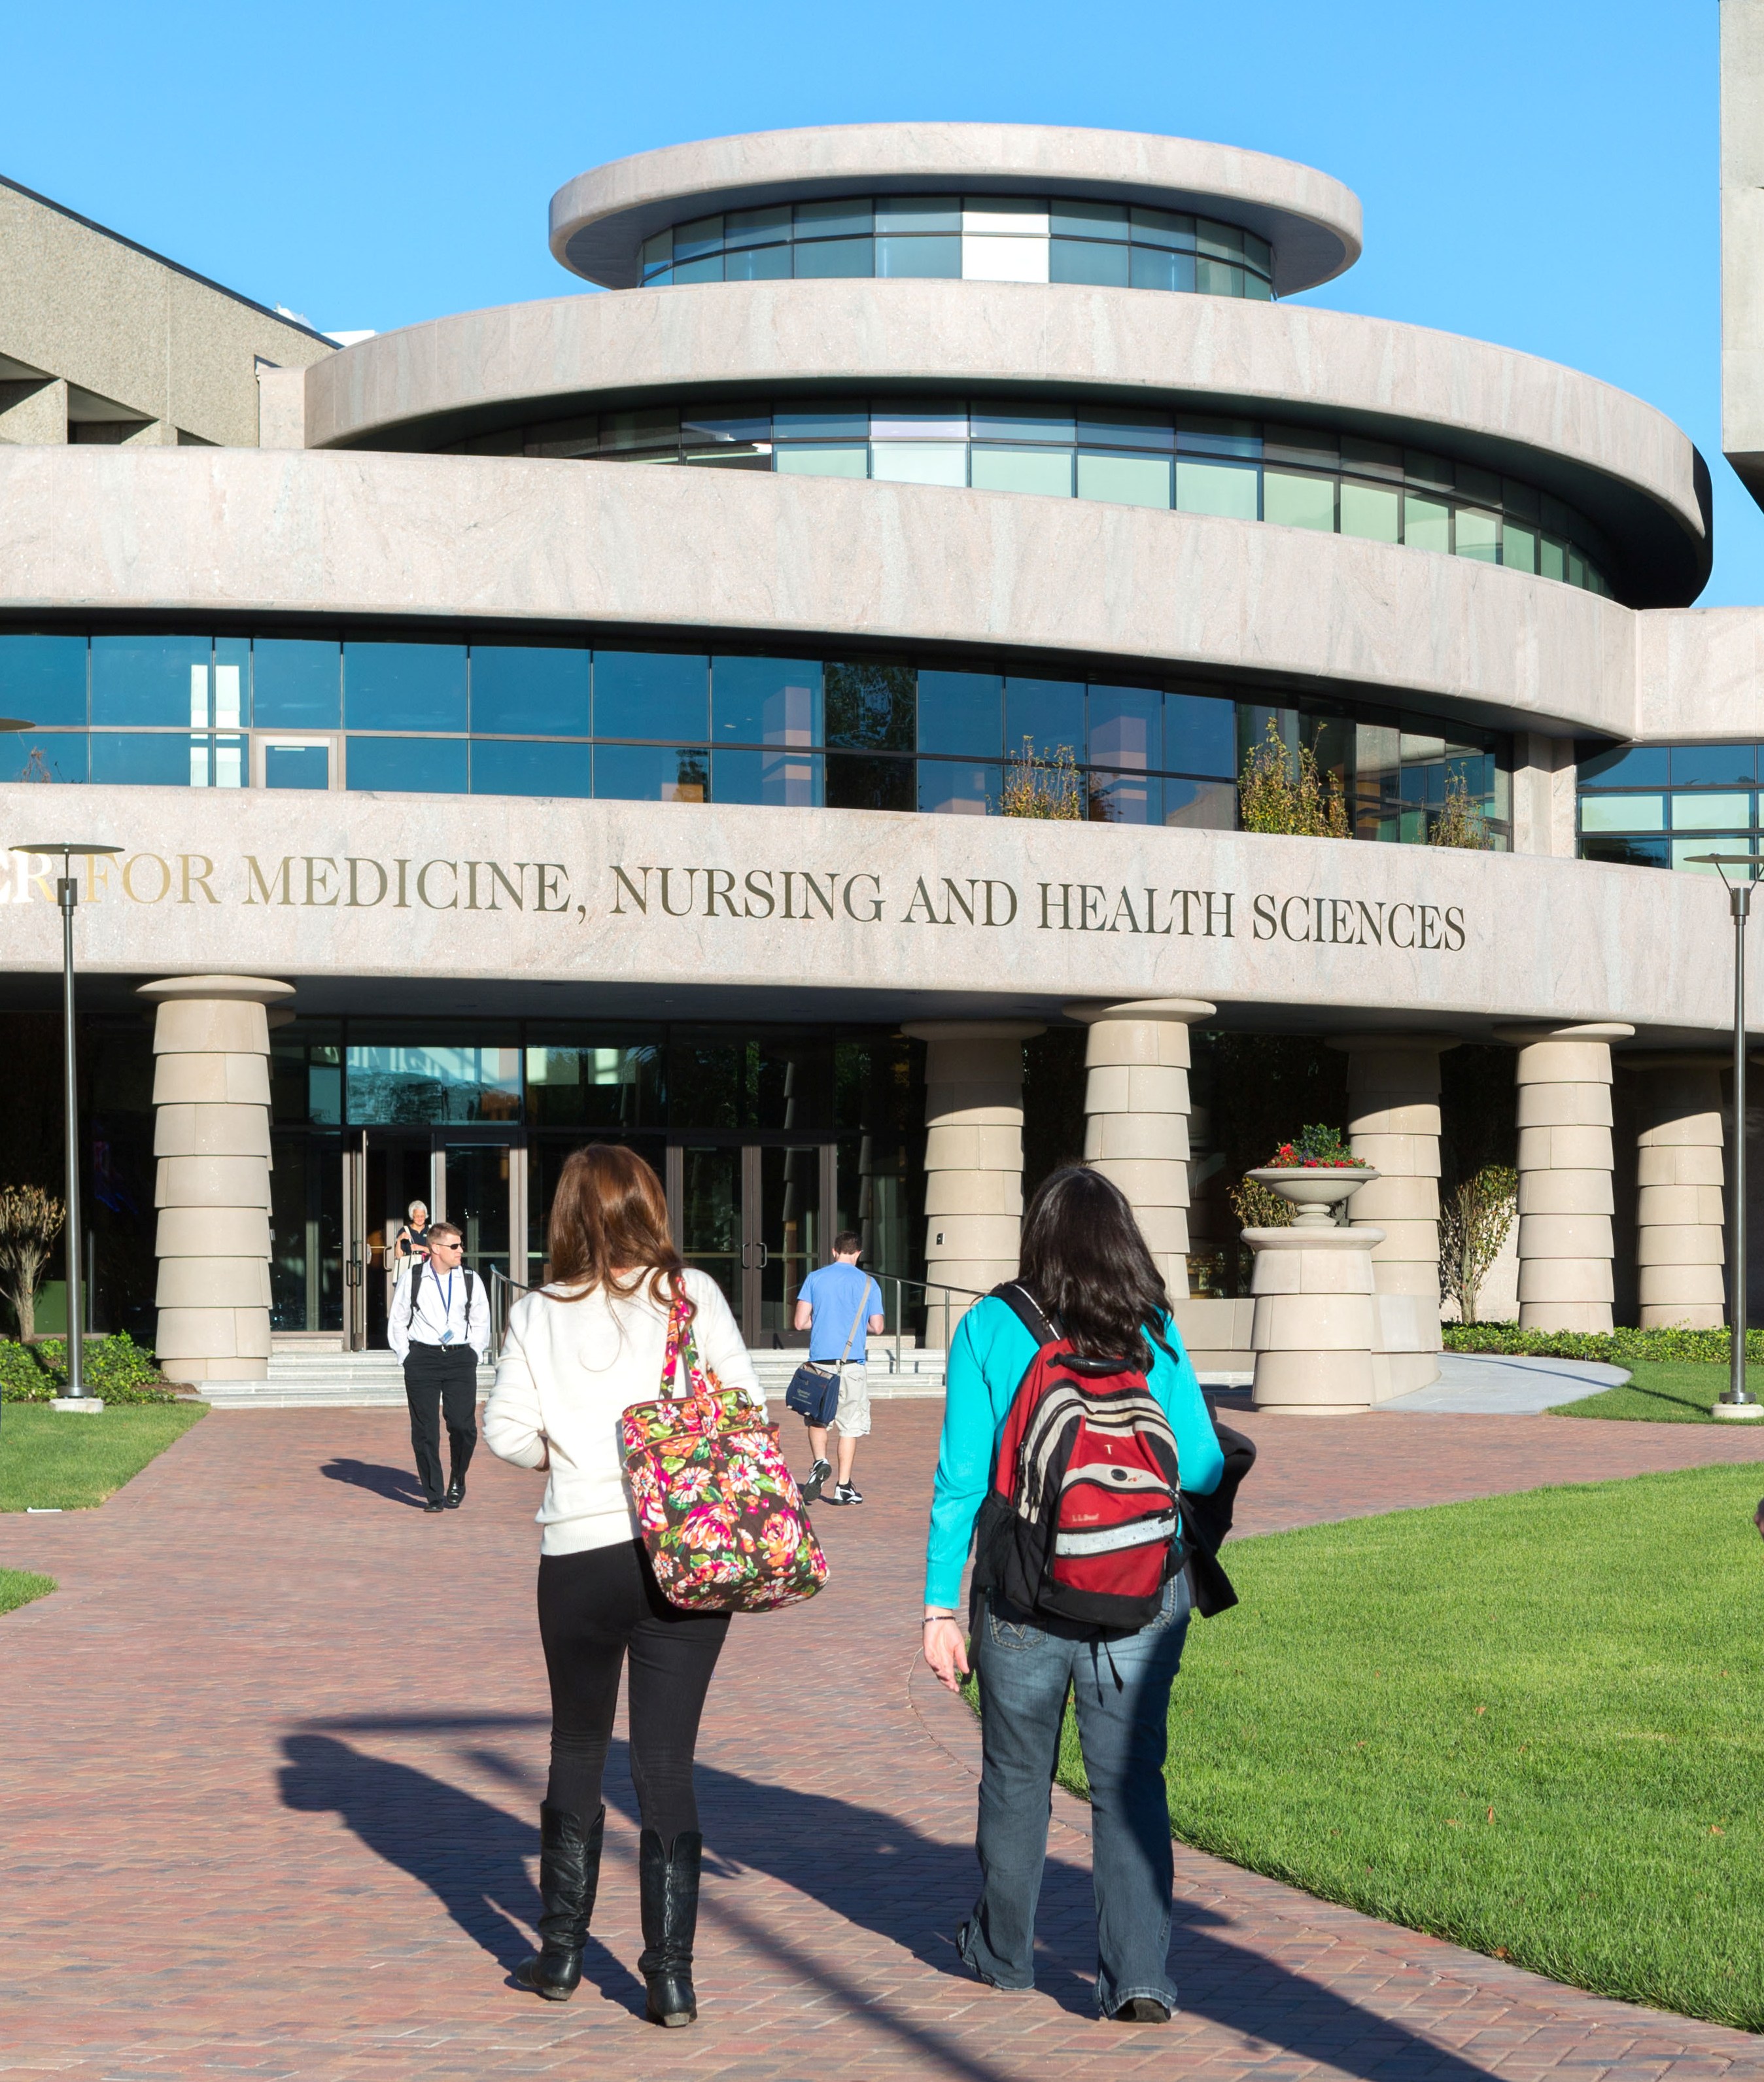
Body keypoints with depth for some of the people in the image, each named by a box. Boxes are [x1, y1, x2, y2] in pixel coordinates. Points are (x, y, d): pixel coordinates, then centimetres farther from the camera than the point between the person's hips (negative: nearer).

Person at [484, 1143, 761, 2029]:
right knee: (668, 1763, 4)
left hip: (580, 1557, 0)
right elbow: (747, 1403, -3)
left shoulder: (537, 1315, 0)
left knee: (577, 1754, 18)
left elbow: (507, 1432, -2)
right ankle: (671, 1973, 3)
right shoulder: (691, 1293, -2)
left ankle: (561, 1951, 25)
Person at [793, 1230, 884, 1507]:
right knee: (850, 1424, 5)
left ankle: (820, 1462, -5)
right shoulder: (867, 1283, 2)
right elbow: (877, 1328, 0)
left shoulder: (815, 1278, 3)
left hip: (820, 1358, 1)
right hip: (852, 1362, -1)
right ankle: (843, 1486, 5)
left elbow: (801, 1322, -2)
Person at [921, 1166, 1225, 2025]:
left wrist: (939, 1605, -2)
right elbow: (1202, 1469, -1)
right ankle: (1139, 1976, -1)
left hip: (1024, 1595, 0)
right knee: (1130, 1782, 7)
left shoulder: (990, 1330, -6)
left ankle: (1002, 1951, 34)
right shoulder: (1155, 1334, -3)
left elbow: (961, 1478, -7)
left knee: (1017, 1776, 17)